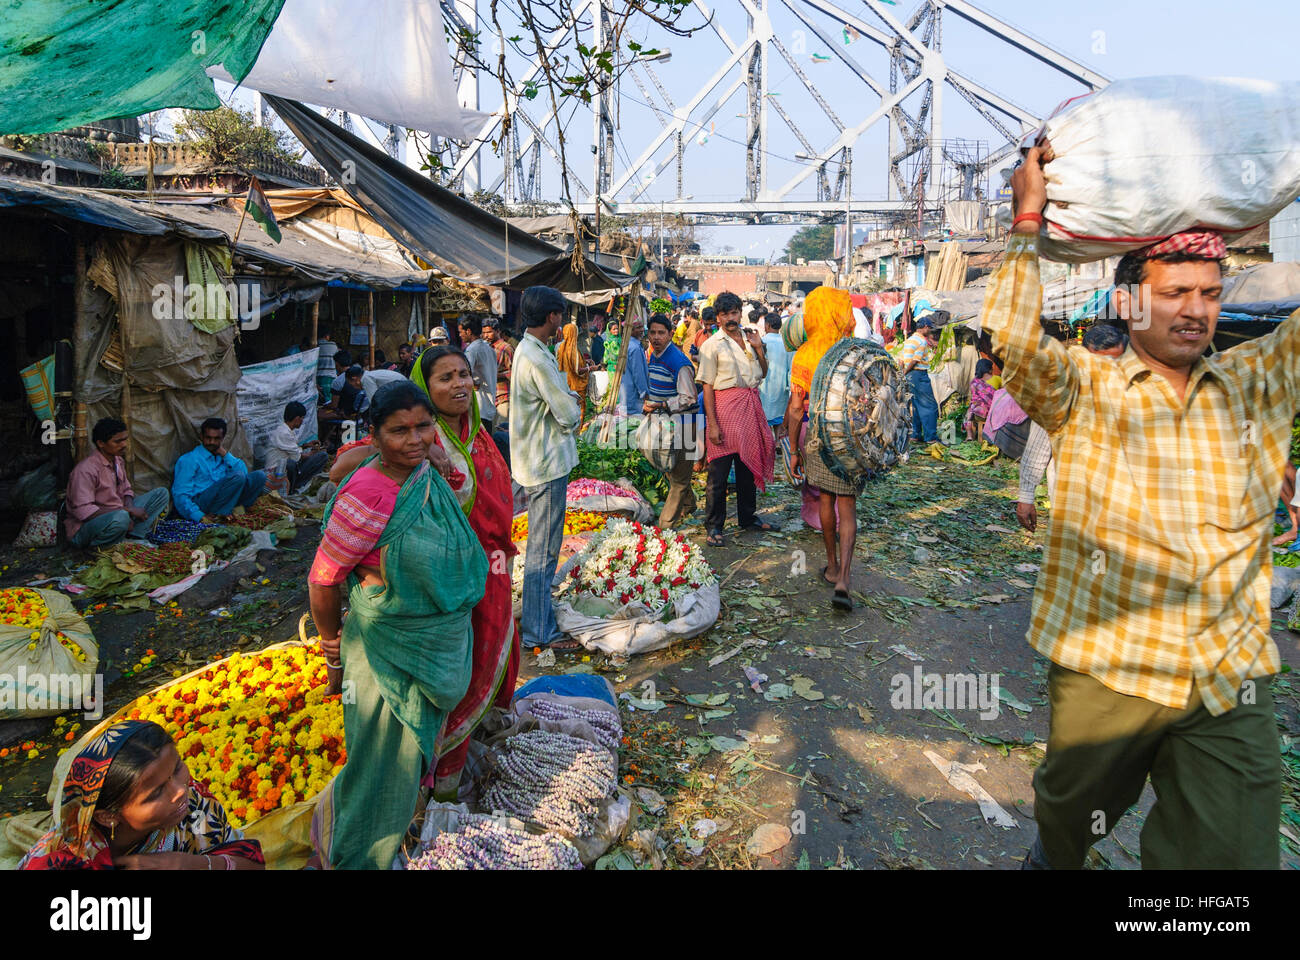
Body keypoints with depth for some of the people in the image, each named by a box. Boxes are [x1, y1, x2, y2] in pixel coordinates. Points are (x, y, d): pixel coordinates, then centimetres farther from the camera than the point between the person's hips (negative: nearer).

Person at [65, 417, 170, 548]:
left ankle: (133, 535, -16)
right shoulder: (85, 470, -20)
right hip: (84, 529, -8)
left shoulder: (118, 461, 7)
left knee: (161, 493, 1)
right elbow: (83, 511, -27)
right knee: (120, 518, -41)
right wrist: (128, 511, -24)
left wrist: (130, 507, -8)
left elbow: (126, 490, 17)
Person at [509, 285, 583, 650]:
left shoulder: (527, 350, 11)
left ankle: (539, 619, 32)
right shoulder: (537, 359, -22)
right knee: (544, 548, -2)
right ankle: (539, 631, 7)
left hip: (539, 460, 11)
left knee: (542, 545, 19)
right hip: (547, 463, -11)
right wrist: (576, 406, 2)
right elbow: (569, 415, -20)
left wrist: (568, 399, 1)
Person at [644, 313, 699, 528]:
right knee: (671, 469, 19)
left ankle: (666, 524, -2)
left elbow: (689, 398, -20)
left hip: (682, 422, -9)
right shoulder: (653, 357, 9)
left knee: (678, 474, -4)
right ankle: (688, 506, 39)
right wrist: (648, 404, 8)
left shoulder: (679, 362, -19)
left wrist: (660, 406, -22)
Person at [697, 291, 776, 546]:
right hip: (726, 404, -6)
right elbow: (707, 386, -9)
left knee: (749, 464, 15)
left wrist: (759, 349, 1)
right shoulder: (712, 345, -5)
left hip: (751, 404, 6)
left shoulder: (749, 339, 12)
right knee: (719, 471, -3)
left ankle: (747, 517, 29)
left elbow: (763, 373, 18)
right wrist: (712, 424, -16)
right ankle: (714, 526, 7)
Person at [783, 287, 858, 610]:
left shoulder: (804, 355, -5)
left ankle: (832, 567, 29)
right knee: (847, 508, 1)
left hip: (819, 434, 0)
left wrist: (794, 450, 2)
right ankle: (842, 579, -10)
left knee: (825, 501, 16)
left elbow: (796, 408, -5)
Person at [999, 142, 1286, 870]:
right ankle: (1052, 859, 52)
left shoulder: (1258, 384, 8)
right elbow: (1011, 340, -17)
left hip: (1232, 682, 2)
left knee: (1235, 853, 3)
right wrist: (1029, 222, -16)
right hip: (1104, 670, -2)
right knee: (1070, 821, 20)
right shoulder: (1086, 388, -2)